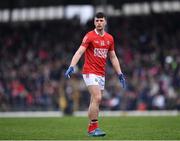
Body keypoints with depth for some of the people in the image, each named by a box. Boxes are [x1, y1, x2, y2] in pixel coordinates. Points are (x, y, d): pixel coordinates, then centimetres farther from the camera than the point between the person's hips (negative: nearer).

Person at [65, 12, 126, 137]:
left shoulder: (109, 38, 10)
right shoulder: (90, 36, -8)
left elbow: (113, 57, 17)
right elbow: (79, 52, -17)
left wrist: (120, 74, 13)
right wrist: (71, 67, -30)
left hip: (101, 74, 6)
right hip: (90, 72, -6)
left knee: (95, 101, 7)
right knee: (97, 98, -18)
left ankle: (91, 128, 14)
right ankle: (94, 127, -14)